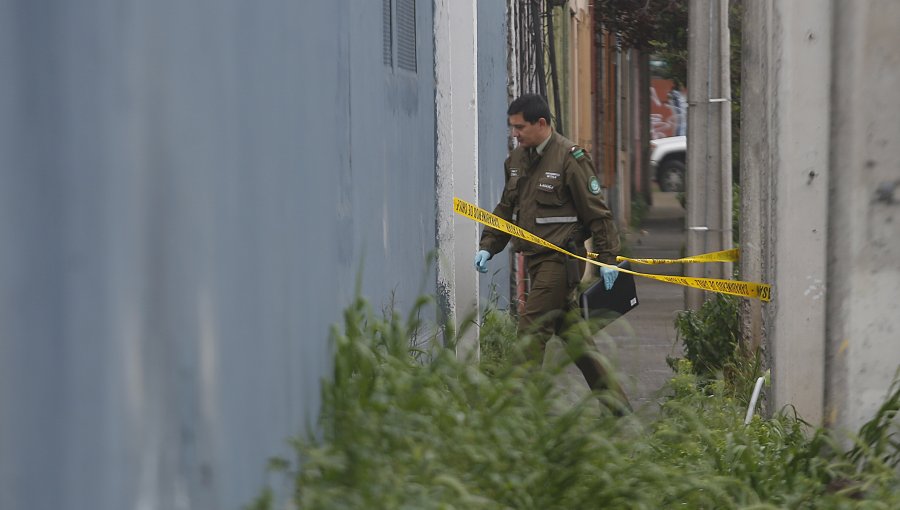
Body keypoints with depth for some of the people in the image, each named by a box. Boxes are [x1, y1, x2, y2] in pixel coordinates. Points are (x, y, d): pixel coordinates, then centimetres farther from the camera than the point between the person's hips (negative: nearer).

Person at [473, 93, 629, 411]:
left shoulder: (570, 159, -11)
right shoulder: (517, 159, 12)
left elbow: (597, 213, -10)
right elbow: (506, 209, 21)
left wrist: (607, 259, -12)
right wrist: (488, 247, 10)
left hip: (561, 259, -8)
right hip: (536, 259, 8)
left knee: (532, 329, -13)